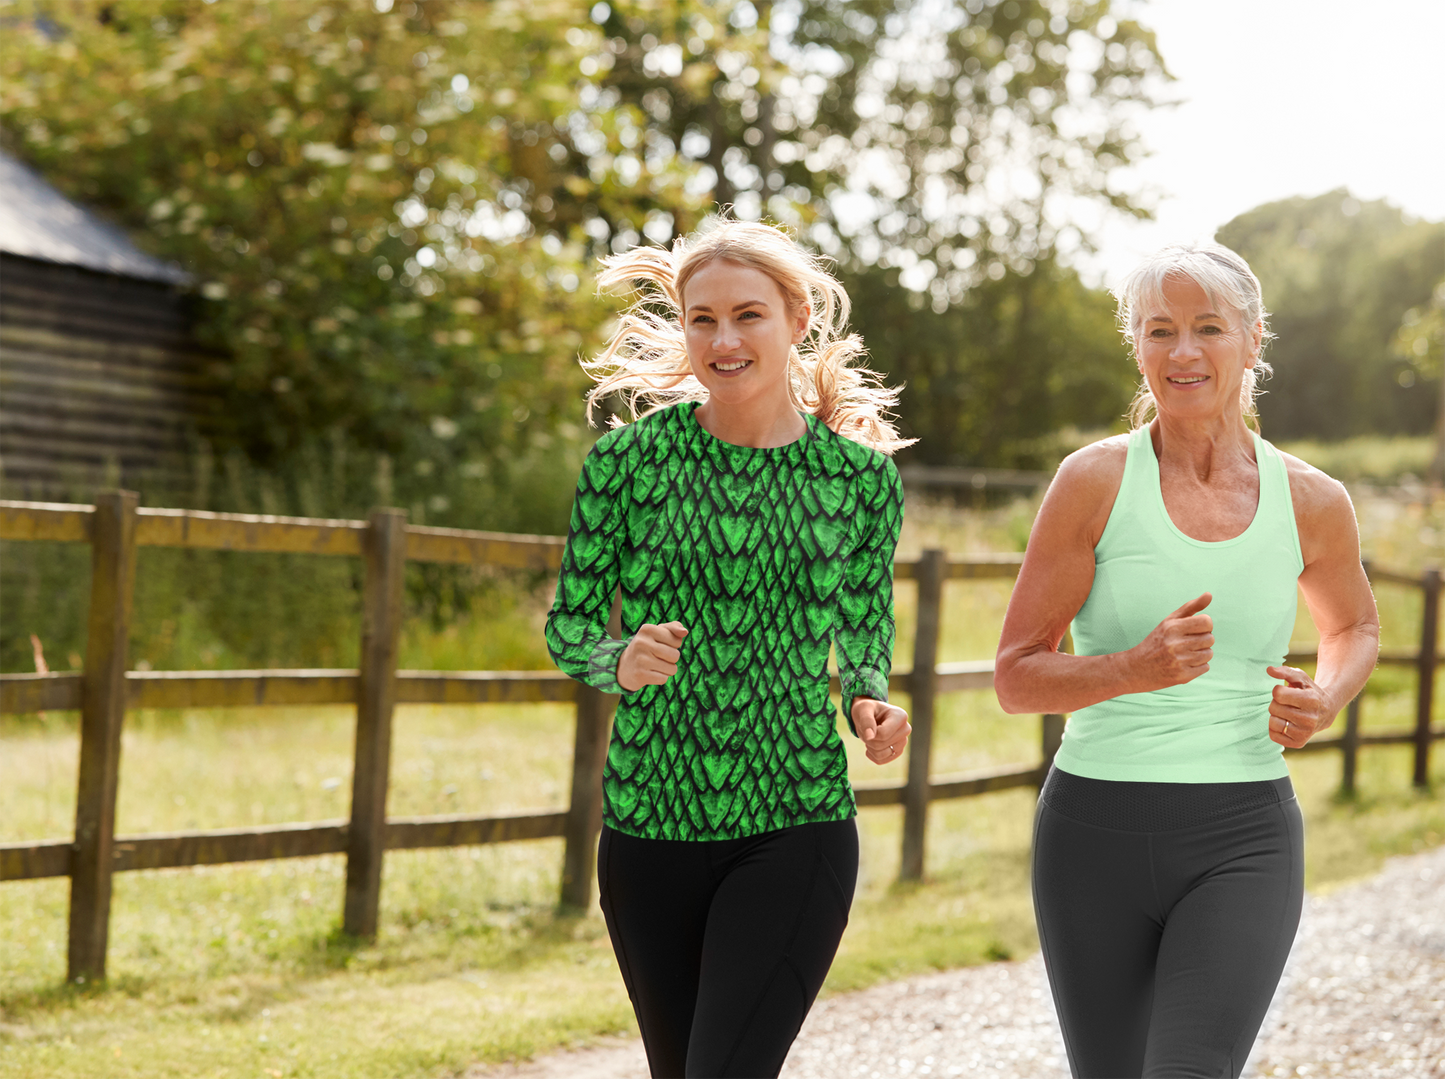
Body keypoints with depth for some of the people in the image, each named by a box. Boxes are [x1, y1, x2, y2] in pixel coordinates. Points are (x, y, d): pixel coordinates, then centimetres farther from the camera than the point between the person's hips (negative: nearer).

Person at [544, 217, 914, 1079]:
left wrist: (870, 705, -7)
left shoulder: (862, 473, 0)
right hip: (648, 826, 2)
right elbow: (568, 625, 2)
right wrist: (621, 662, -19)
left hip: (798, 825, -1)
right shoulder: (627, 459, -3)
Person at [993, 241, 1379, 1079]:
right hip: (1097, 831, 0)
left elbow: (1355, 625, 23)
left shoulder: (1313, 503, 2)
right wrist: (1138, 668, -22)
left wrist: (1324, 700, 1)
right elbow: (1016, 678, -3)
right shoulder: (1096, 482, -5)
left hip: (1244, 835, 0)